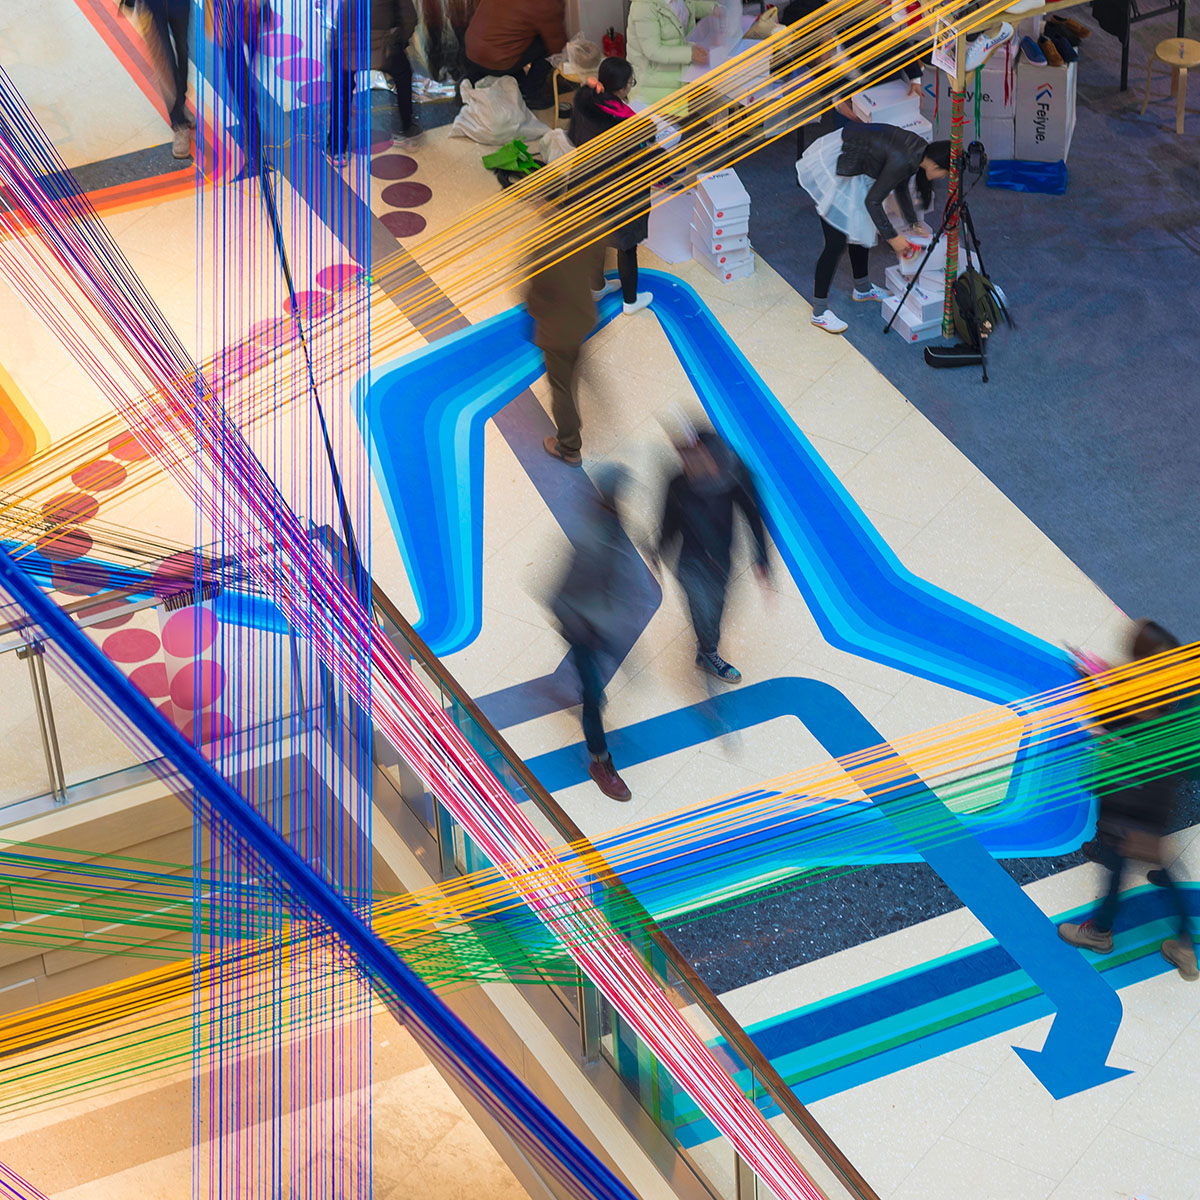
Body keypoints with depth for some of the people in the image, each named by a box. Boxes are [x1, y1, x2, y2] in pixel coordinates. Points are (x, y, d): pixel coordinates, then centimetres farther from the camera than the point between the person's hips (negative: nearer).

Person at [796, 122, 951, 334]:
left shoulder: (920, 149, 1)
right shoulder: (903, 160, -27)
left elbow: (901, 187, 20)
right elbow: (872, 201, -21)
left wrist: (913, 223, 22)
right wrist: (892, 237, -15)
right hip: (832, 167, -10)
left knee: (860, 228, 21)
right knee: (836, 242, -9)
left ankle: (863, 288, 40)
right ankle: (819, 312, -2)